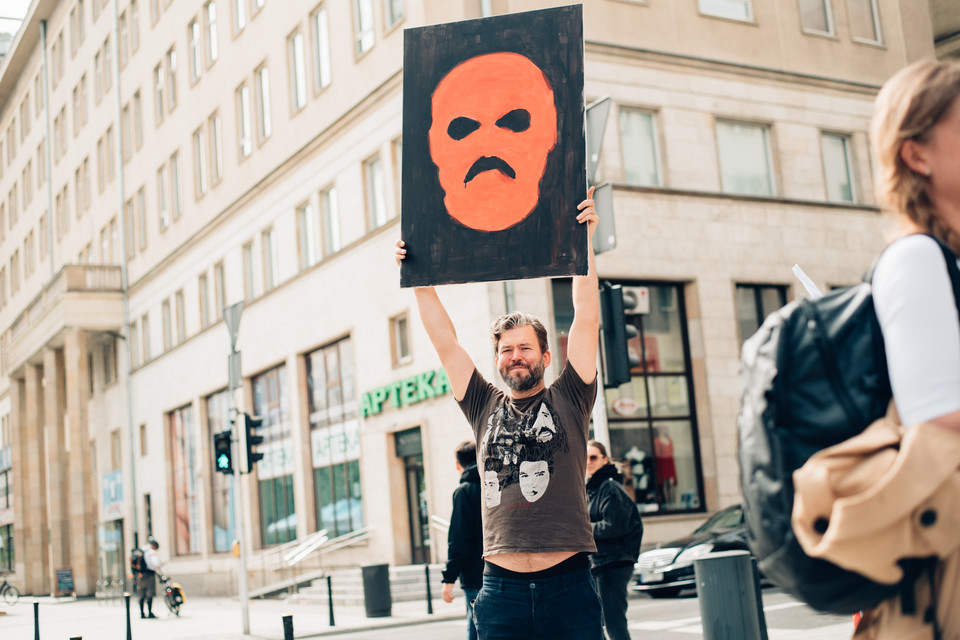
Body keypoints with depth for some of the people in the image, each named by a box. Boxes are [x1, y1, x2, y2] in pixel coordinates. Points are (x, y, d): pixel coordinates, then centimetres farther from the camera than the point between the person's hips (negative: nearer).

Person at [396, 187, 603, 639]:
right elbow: (444, 341, 11)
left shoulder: (567, 400, 7)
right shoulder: (485, 408, 12)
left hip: (568, 585, -2)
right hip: (501, 588, 2)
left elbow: (586, 319, 1)